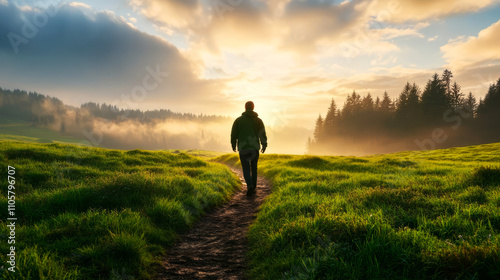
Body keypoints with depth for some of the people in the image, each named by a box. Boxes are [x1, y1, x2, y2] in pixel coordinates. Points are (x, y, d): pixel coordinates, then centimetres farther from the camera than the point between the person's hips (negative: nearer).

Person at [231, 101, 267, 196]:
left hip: (243, 147, -1)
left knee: (246, 168, 4)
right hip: (255, 147, 1)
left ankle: (250, 186, -19)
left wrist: (233, 145, 16)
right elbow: (263, 135, -1)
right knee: (253, 167, 16)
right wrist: (264, 145, 12)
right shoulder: (258, 120, 2)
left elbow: (234, 134, 1)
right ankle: (253, 188, 18)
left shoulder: (238, 120, 1)